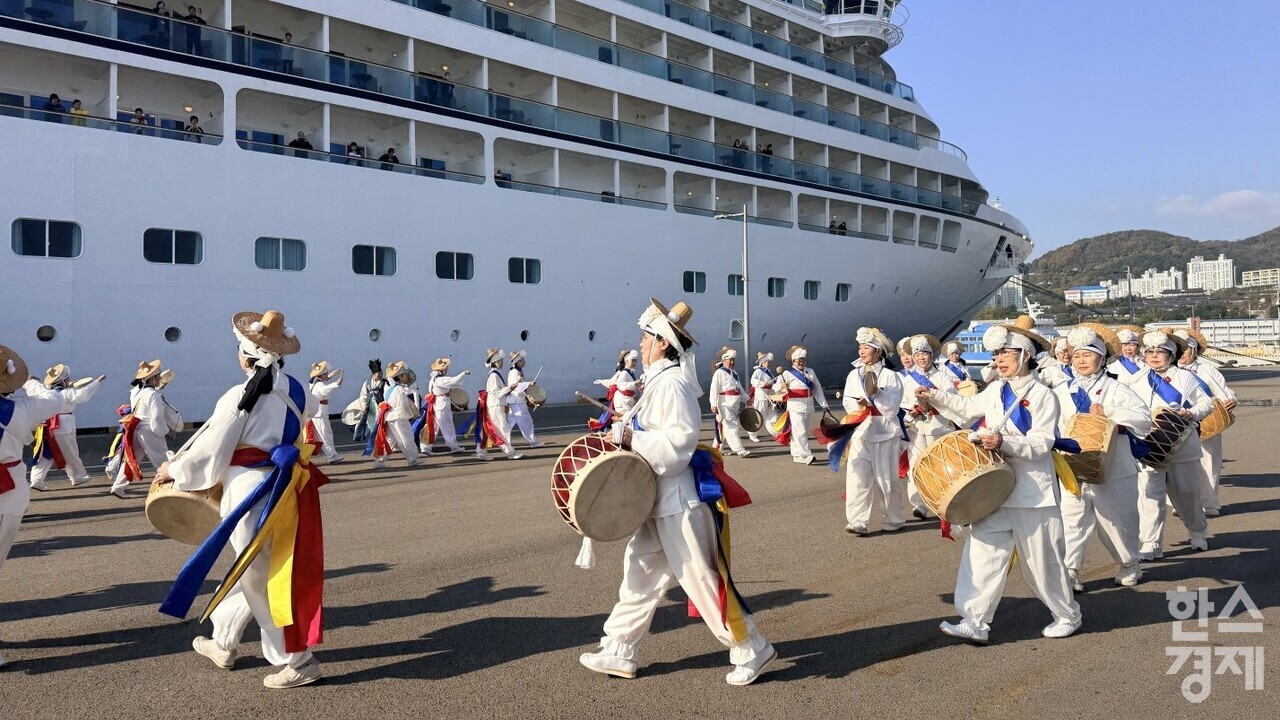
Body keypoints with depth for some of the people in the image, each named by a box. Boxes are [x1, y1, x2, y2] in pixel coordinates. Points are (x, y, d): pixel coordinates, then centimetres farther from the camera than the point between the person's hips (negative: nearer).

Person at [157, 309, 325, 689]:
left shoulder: (239, 397, -18)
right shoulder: (296, 391, 0)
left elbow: (210, 451, -11)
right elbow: (309, 407, 23)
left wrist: (172, 469, 6)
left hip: (251, 492, -7)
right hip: (285, 490, 7)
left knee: (259, 579, 4)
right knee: (253, 569, 22)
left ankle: (297, 661, 9)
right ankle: (223, 643, 38)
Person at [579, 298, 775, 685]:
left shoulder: (671, 382, -17)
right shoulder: (659, 381, 13)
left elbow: (679, 440, -25)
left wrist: (631, 438, -21)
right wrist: (629, 437, 6)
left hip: (678, 502, -10)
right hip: (661, 501, 10)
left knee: (703, 580, -2)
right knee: (639, 574, 14)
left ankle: (751, 651, 11)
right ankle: (619, 653, 23)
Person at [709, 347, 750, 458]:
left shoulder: (734, 373, 18)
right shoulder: (719, 373, -9)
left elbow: (740, 388, 23)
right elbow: (714, 389, -15)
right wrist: (714, 405, -22)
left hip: (734, 405, 8)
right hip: (725, 405, -8)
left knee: (725, 428, 13)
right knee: (732, 427, -9)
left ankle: (716, 447, 23)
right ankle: (739, 450, -10)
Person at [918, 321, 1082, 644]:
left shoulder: (1043, 396, -11)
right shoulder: (995, 391, 9)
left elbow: (1041, 444, -18)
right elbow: (969, 406, 30)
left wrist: (1004, 442, -32)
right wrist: (934, 397, 23)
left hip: (1032, 492, -6)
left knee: (1041, 560, 7)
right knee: (983, 554, -1)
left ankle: (1068, 615, 29)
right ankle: (975, 622, 0)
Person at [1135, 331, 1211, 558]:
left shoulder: (1185, 377, 3)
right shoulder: (1137, 381, 8)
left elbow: (1206, 402, 5)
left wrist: (1192, 413, -14)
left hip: (1182, 445, -1)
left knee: (1187, 493, 12)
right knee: (1150, 495, -7)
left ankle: (1198, 534, 36)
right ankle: (1152, 545, -1)